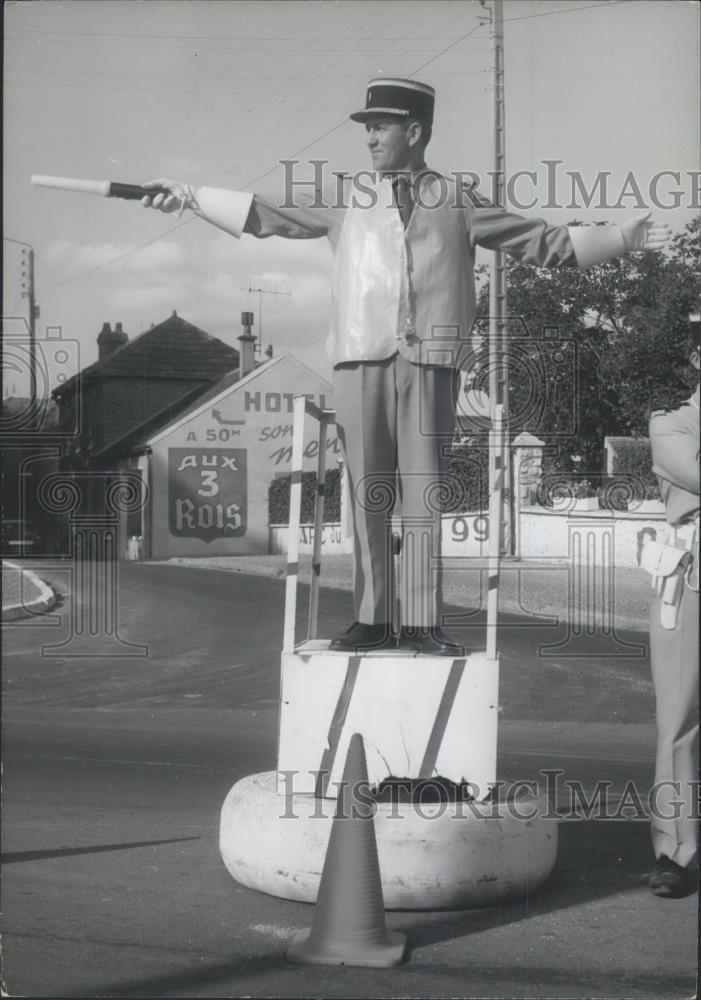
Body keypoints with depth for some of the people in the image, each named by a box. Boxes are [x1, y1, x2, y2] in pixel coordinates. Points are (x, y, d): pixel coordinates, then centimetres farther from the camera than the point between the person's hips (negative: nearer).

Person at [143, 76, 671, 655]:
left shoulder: (457, 199, 12)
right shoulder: (346, 199, 15)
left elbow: (544, 243, 13)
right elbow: (267, 216, 19)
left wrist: (622, 238, 7)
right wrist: (191, 198, 16)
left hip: (429, 358, -1)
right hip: (362, 357, 1)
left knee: (424, 491, -4)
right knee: (367, 493, 0)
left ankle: (423, 624, 0)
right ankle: (371, 621, 5)